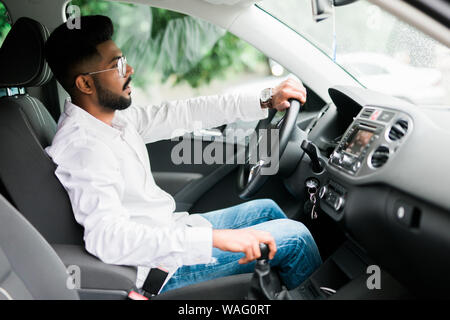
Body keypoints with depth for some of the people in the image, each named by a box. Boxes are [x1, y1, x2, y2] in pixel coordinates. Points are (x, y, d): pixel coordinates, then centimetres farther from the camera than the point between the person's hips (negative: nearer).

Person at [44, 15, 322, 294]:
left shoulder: (112, 117, 0)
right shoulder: (83, 145, -29)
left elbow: (183, 113, 4)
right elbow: (108, 239, -41)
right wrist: (215, 237, -45)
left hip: (170, 228, 10)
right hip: (163, 265, -10)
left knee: (266, 208, 20)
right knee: (295, 238, -5)